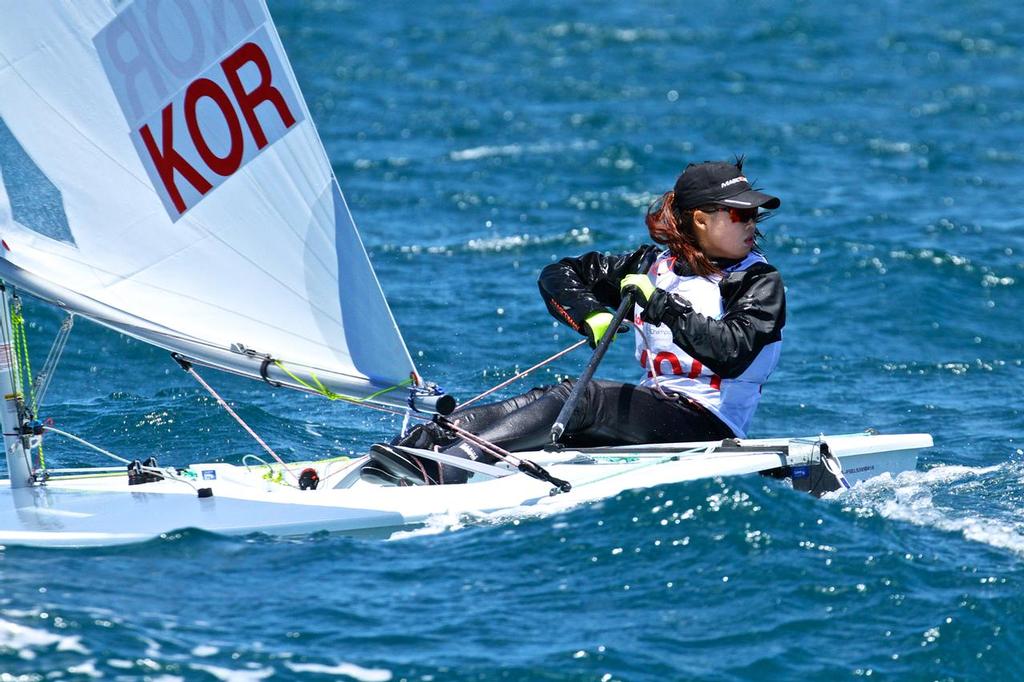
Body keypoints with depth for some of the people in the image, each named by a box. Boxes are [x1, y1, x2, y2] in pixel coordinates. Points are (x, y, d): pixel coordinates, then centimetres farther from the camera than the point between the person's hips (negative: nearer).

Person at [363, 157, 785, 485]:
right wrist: (591, 316, -5)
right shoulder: (654, 266, 13)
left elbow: (730, 352, -21)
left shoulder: (761, 284, -3)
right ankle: (421, 443, -34)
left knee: (578, 398, -28)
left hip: (708, 424, -6)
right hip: (653, 408, 7)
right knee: (545, 400, -19)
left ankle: (442, 470, -45)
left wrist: (661, 304, -20)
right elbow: (559, 276, 15)